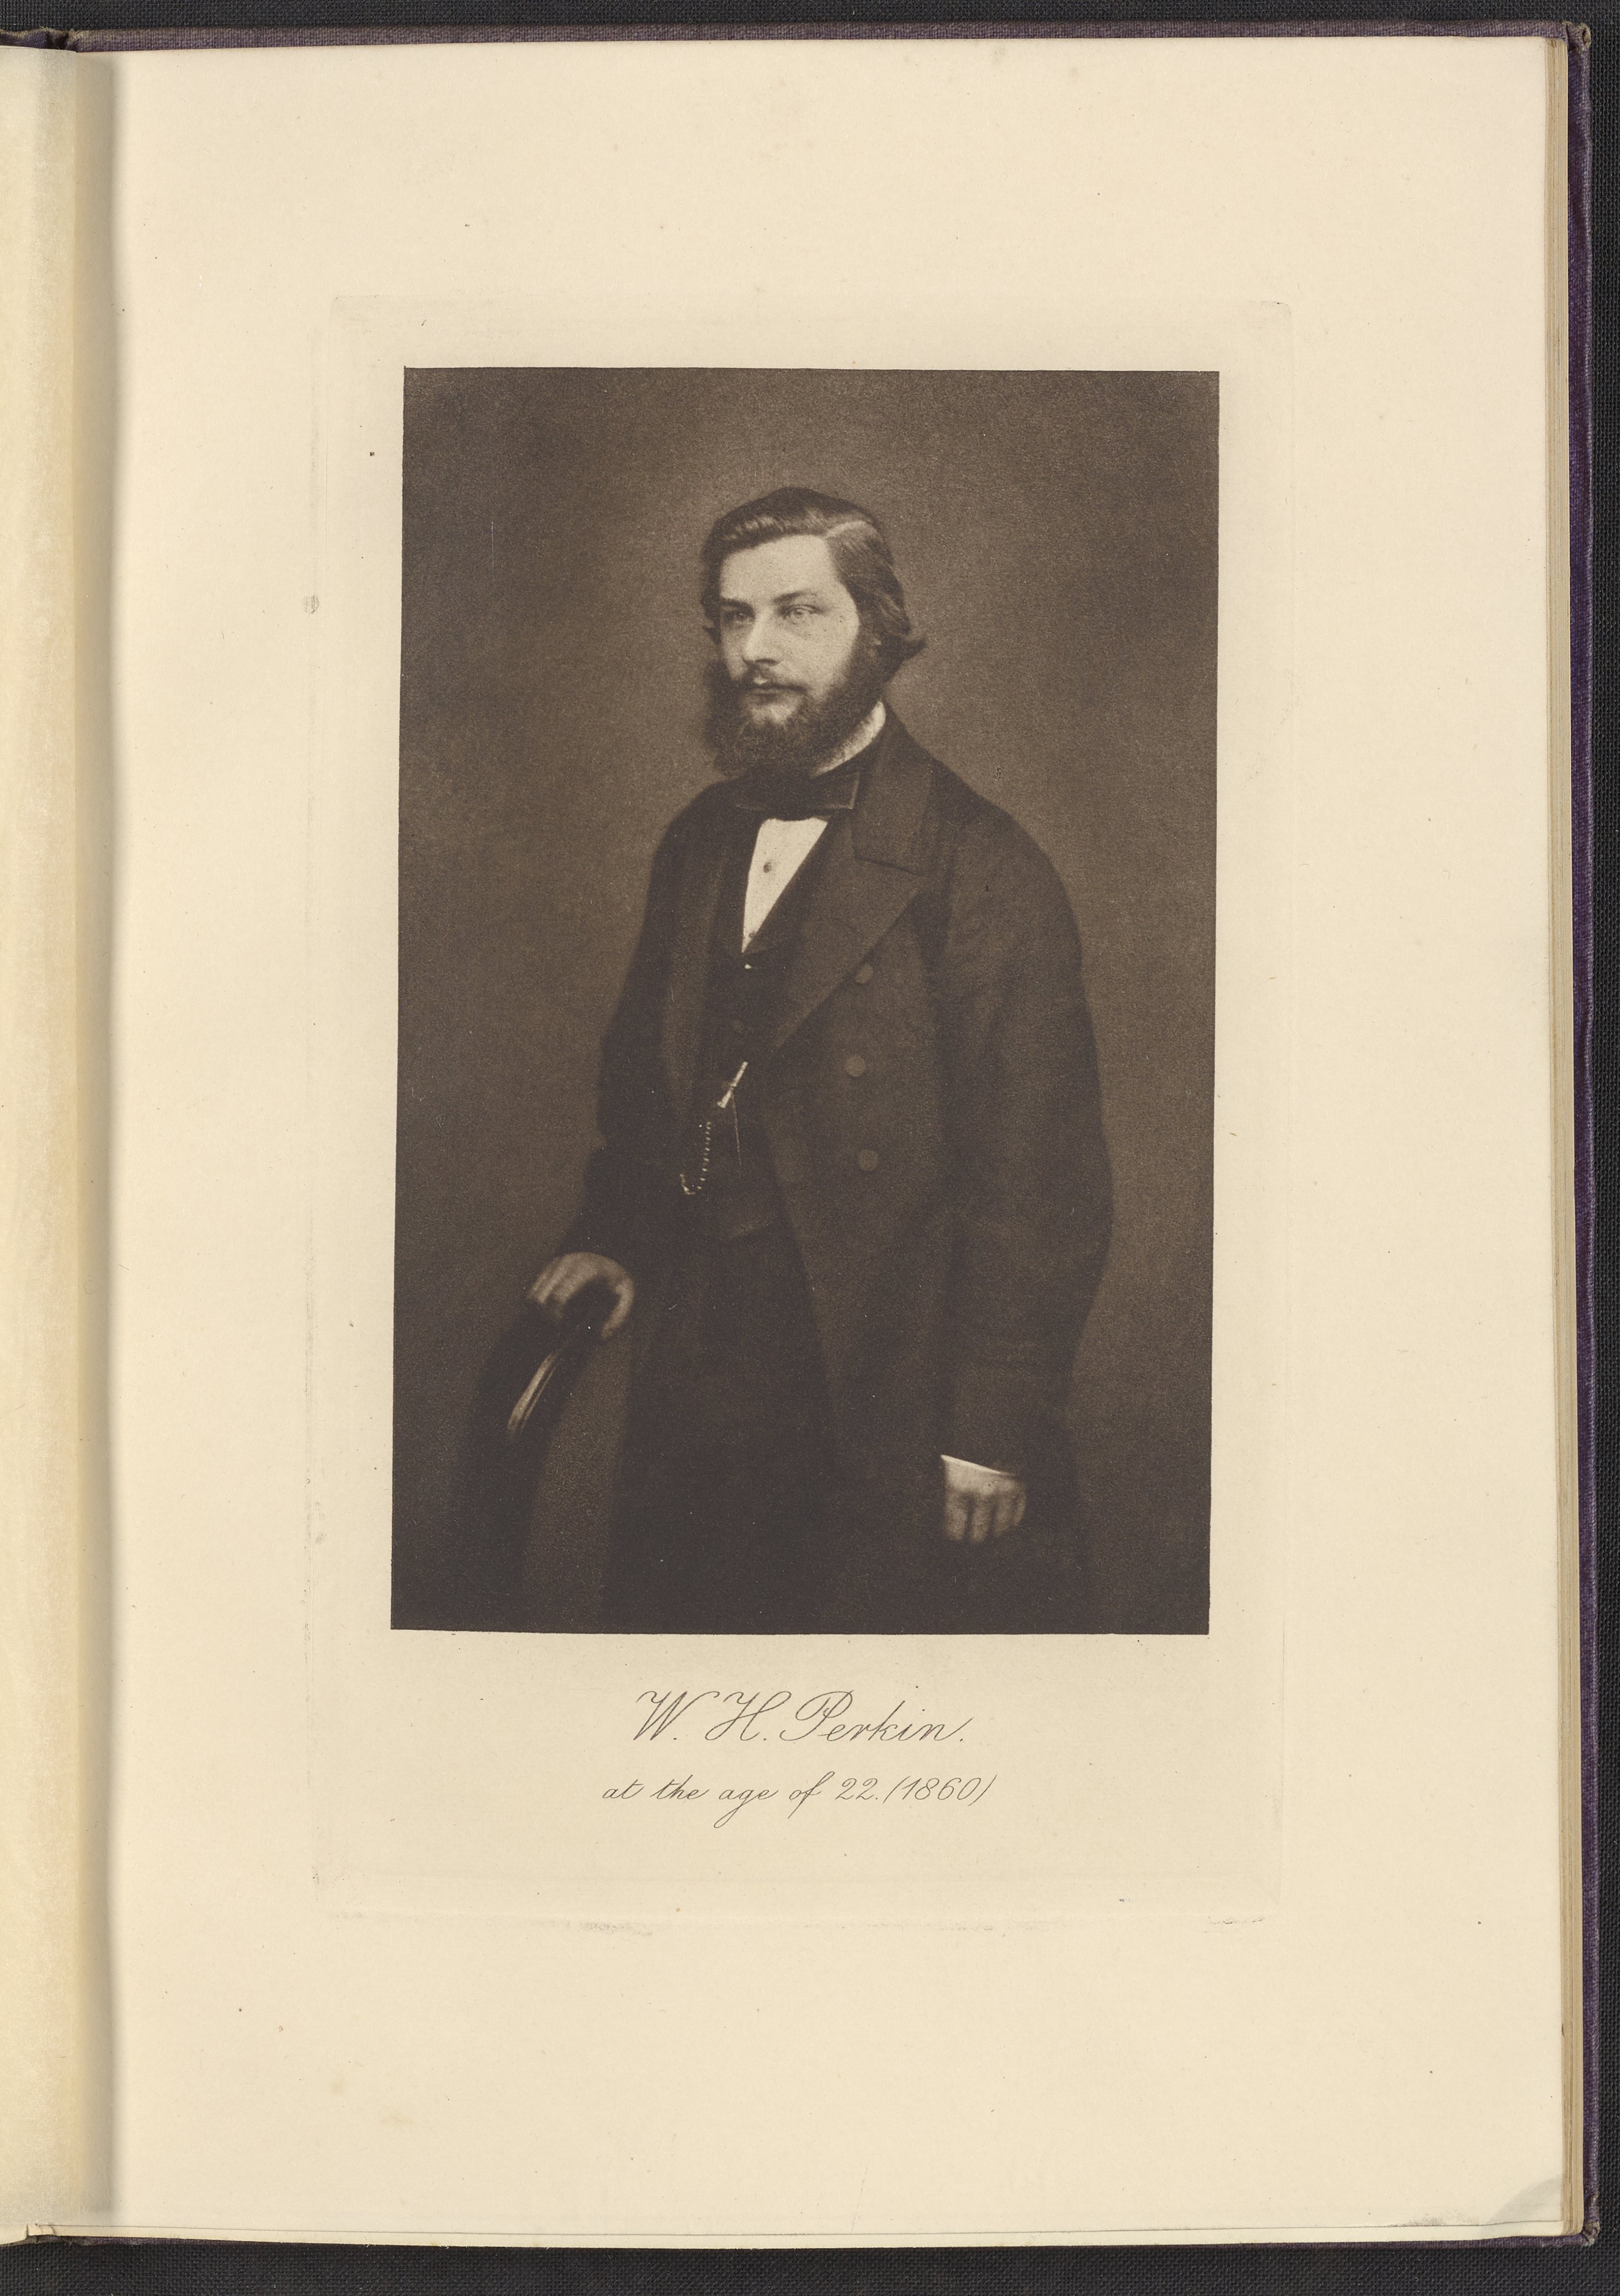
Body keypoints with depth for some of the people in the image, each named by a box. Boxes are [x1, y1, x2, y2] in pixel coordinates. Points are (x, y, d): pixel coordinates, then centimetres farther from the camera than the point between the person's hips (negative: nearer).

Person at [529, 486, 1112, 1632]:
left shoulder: (981, 866, -13)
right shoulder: (699, 844, 10)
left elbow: (1041, 1179, -16)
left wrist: (994, 1429, -17)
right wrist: (617, 1236, 7)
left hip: (889, 1399, -6)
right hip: (700, 1386, 6)